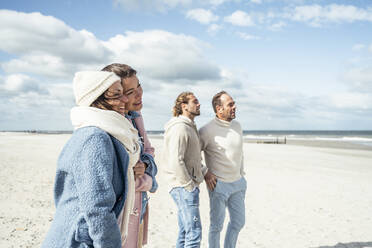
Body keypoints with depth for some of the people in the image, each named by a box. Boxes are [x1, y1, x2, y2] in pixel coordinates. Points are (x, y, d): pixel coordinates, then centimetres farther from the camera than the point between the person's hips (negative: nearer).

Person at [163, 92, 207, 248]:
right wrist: (190, 186, -17)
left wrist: (204, 171, 10)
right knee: (194, 232, -6)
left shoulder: (190, 127, 16)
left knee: (185, 232, 17)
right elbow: (175, 161, -23)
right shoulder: (180, 127, -16)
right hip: (184, 188, -10)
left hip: (188, 187, 10)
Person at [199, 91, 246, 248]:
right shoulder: (207, 130, -16)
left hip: (238, 183, 7)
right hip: (218, 184, -6)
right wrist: (205, 174, -10)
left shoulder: (237, 126, 4)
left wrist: (242, 176, 15)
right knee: (217, 225, 6)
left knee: (238, 222, 17)